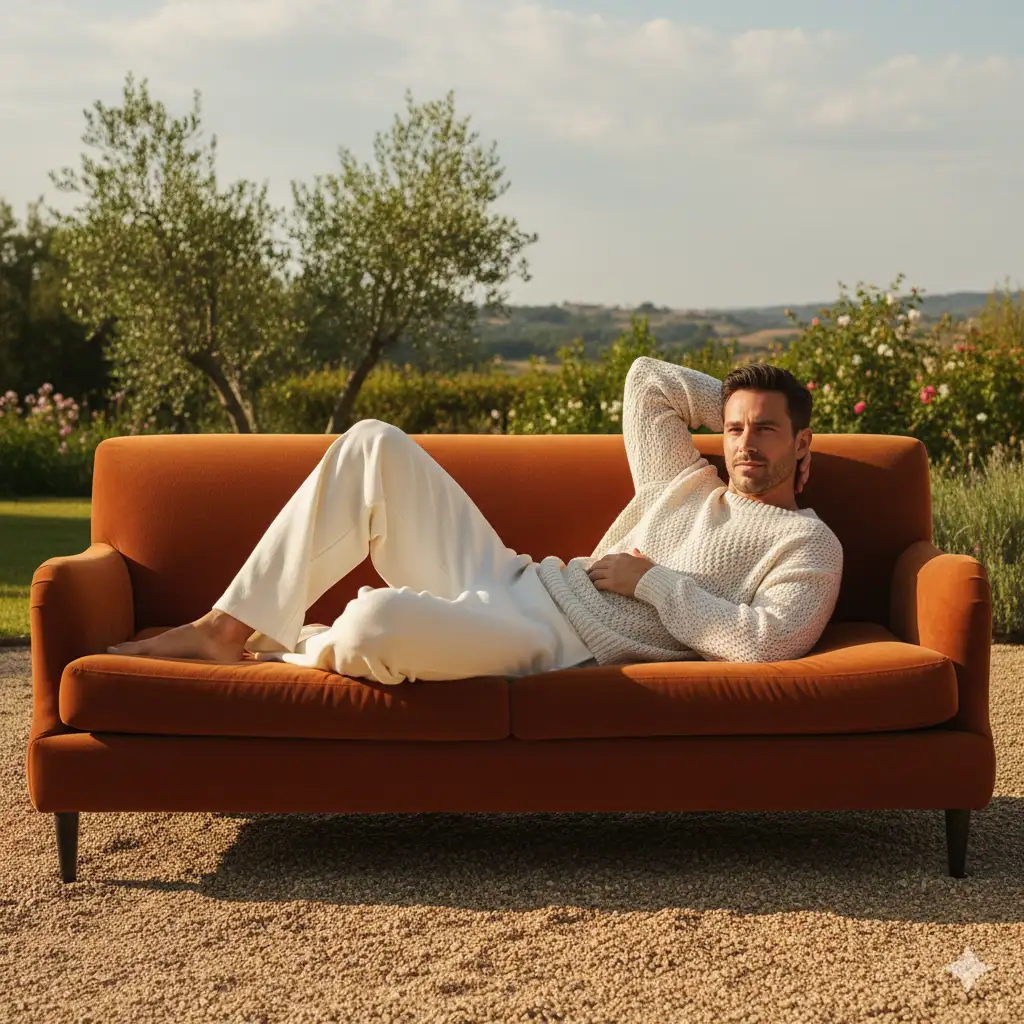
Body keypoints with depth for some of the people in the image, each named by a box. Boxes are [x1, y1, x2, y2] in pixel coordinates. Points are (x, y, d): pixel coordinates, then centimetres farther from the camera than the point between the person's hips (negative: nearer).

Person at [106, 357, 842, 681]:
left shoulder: (808, 544, 0)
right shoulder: (684, 486, 21)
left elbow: (766, 644, -18)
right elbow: (647, 377, 32)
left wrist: (651, 579, -11)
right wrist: (735, 404, 29)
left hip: (560, 649, -8)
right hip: (513, 583, 8)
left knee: (380, 621, -38)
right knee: (373, 444, 0)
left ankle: (282, 656, 1)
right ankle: (230, 627, -1)